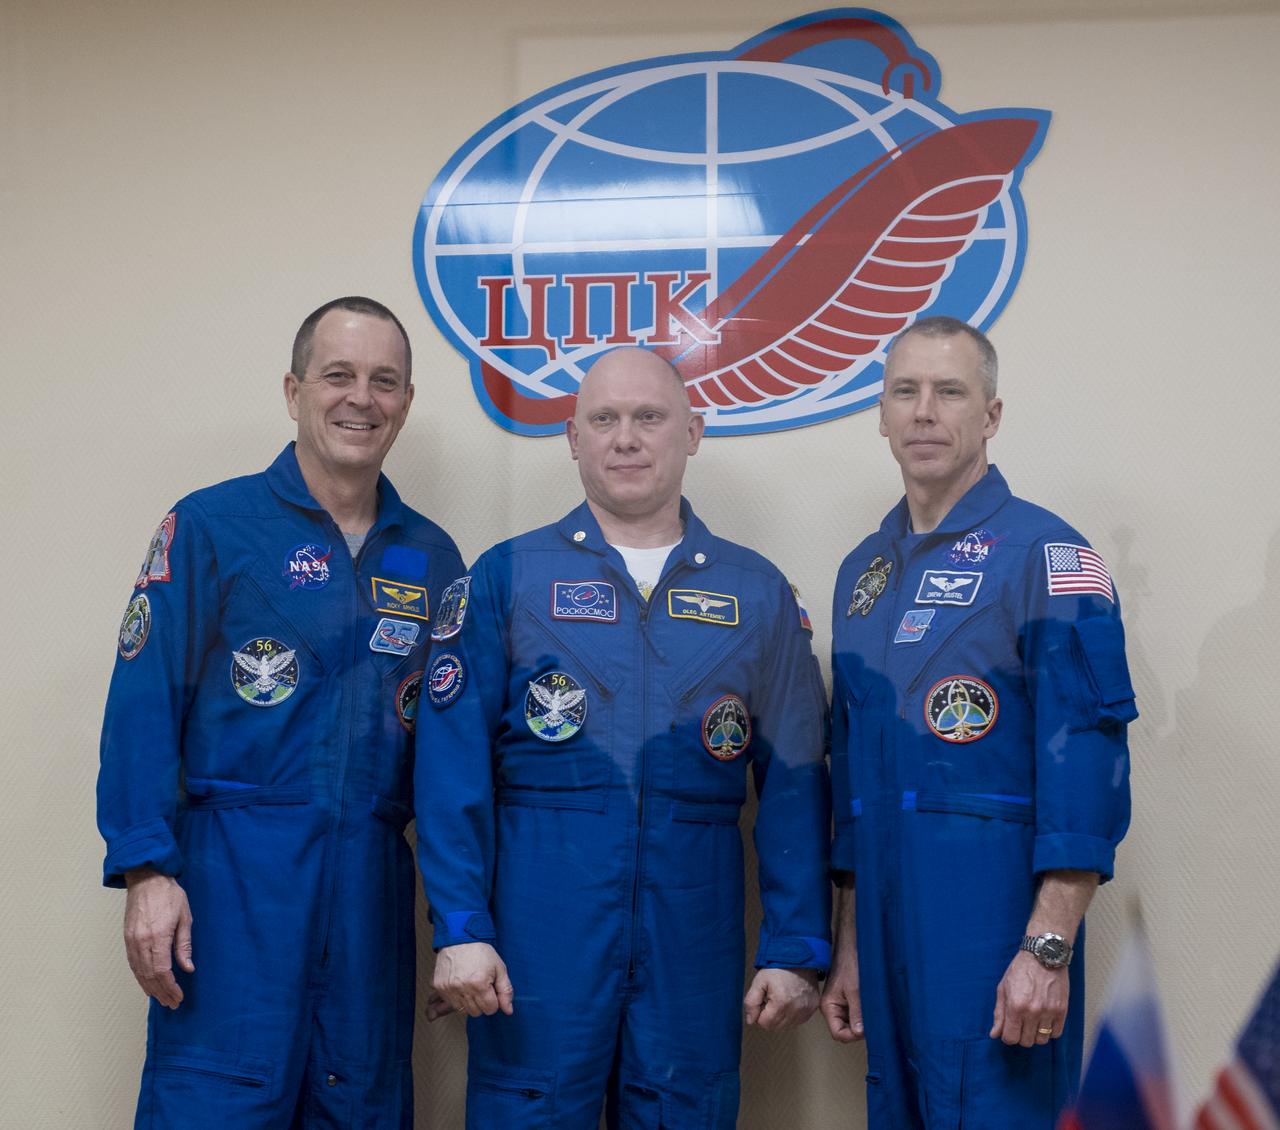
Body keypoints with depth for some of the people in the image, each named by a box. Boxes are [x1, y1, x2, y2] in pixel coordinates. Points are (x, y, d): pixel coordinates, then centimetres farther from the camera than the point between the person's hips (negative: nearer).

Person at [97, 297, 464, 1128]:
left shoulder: (432, 557, 10)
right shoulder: (209, 528, -2)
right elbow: (143, 708, -6)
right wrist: (146, 870, -14)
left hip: (372, 876, 4)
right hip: (235, 871, -4)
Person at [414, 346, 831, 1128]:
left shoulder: (757, 592, 8)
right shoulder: (506, 578, 3)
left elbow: (794, 783, 6)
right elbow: (452, 765, -2)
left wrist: (797, 948, 1)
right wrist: (461, 927, -9)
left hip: (695, 929, 2)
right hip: (541, 923, -2)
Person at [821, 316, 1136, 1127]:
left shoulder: (1046, 556, -8)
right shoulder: (864, 572, 13)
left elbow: (1087, 766, -15)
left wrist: (1048, 950, -20)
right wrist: (849, 947, 16)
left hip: (995, 927, -6)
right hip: (891, 928, 7)